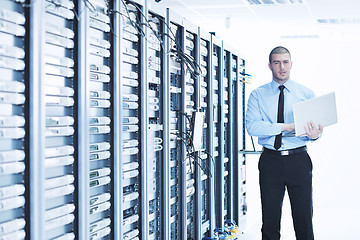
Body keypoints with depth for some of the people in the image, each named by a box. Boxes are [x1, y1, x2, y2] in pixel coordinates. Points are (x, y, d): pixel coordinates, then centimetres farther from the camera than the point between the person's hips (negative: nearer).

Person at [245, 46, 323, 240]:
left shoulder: (306, 93, 7)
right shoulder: (258, 95, 5)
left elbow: (315, 127, 3)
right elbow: (252, 126, -10)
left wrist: (314, 134, -22)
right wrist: (287, 127, -19)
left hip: (299, 160, 0)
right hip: (270, 161, 0)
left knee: (304, 219, 3)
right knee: (270, 220, 7)